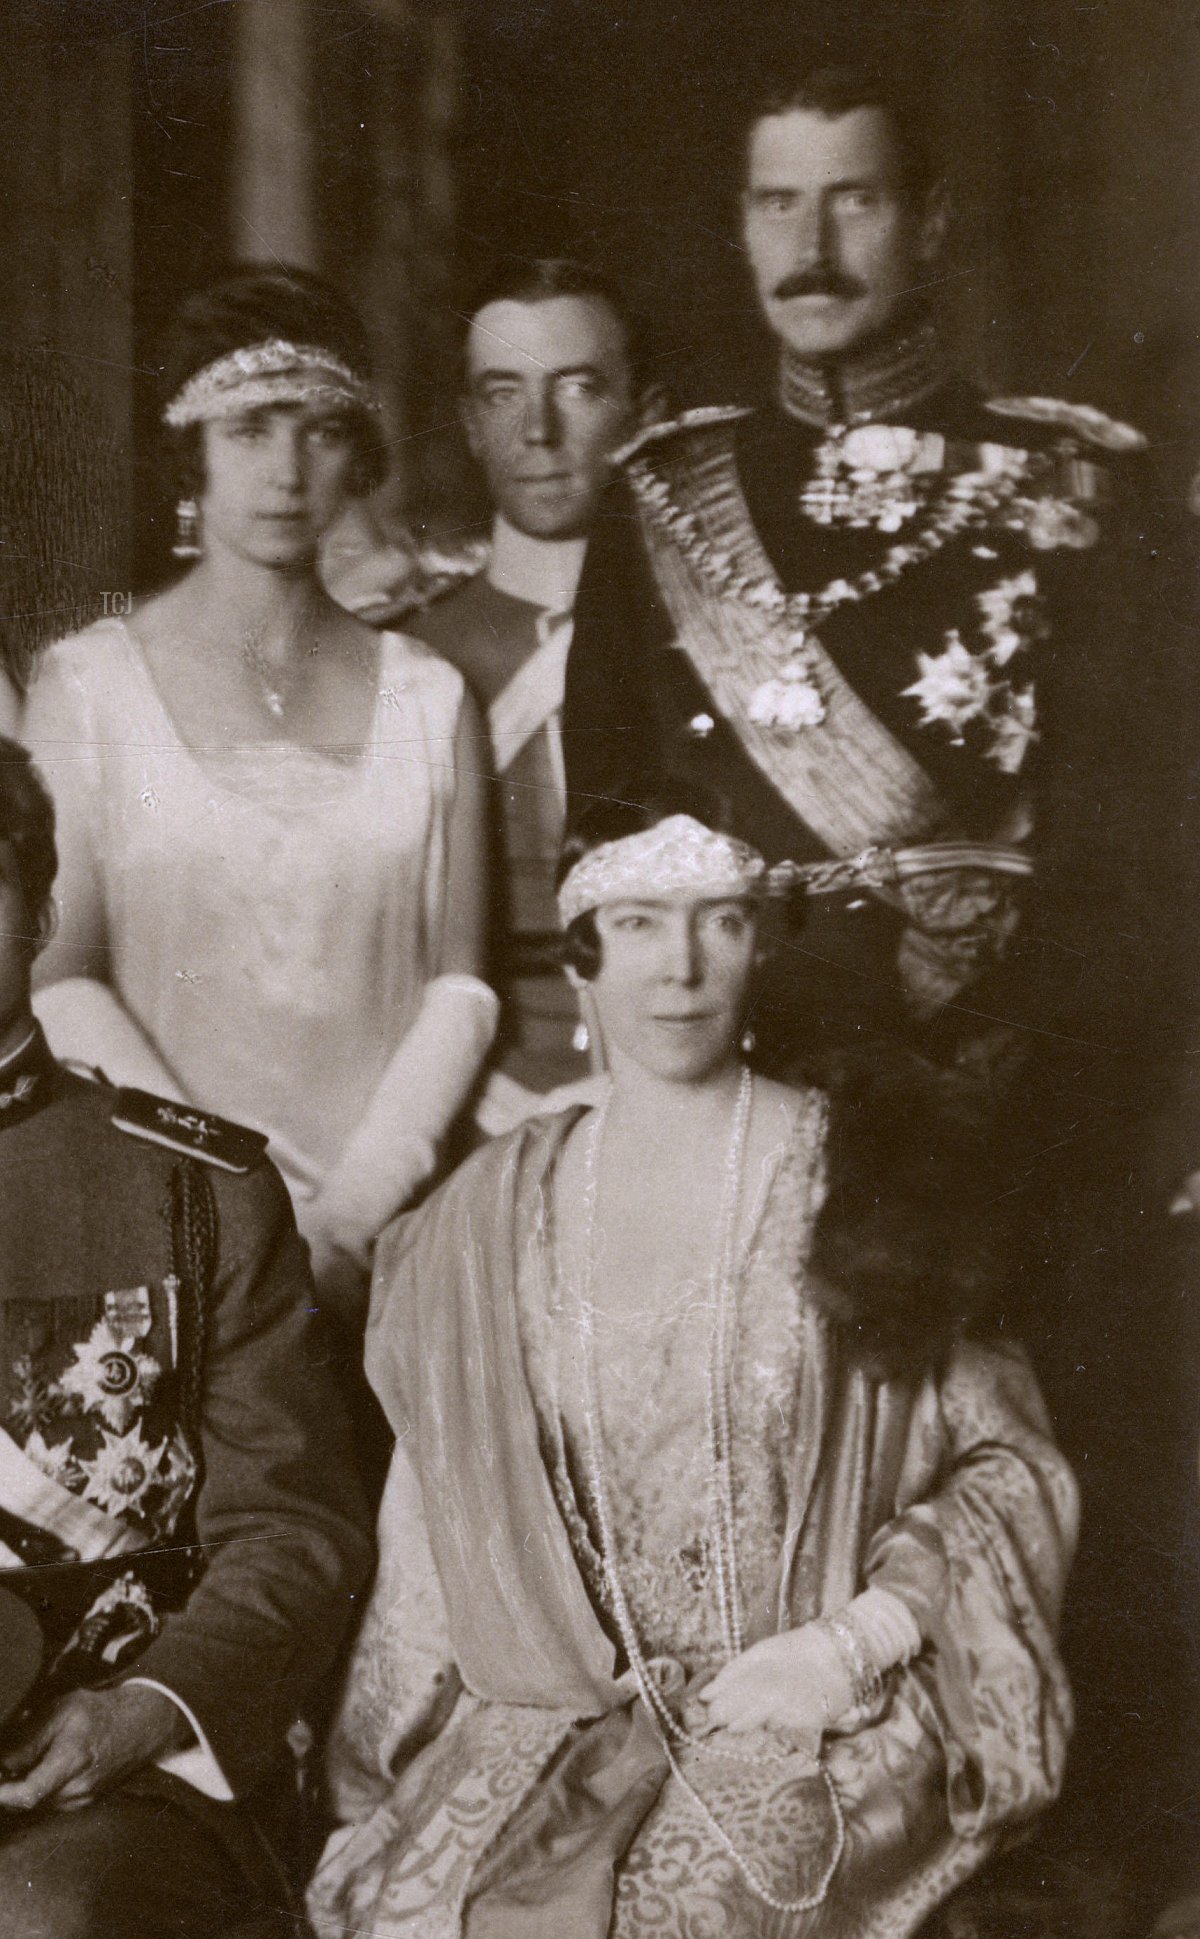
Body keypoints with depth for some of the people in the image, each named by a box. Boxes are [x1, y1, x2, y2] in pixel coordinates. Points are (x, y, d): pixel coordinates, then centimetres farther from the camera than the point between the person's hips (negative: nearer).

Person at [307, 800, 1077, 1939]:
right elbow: (434, 1544, 14)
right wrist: (389, 1775, 6)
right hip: (548, 1721, 3)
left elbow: (1007, 1464, 2)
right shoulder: (488, 1217, 9)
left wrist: (857, 1642, -9)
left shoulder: (857, 1186, 0)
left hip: (815, 1726, -2)